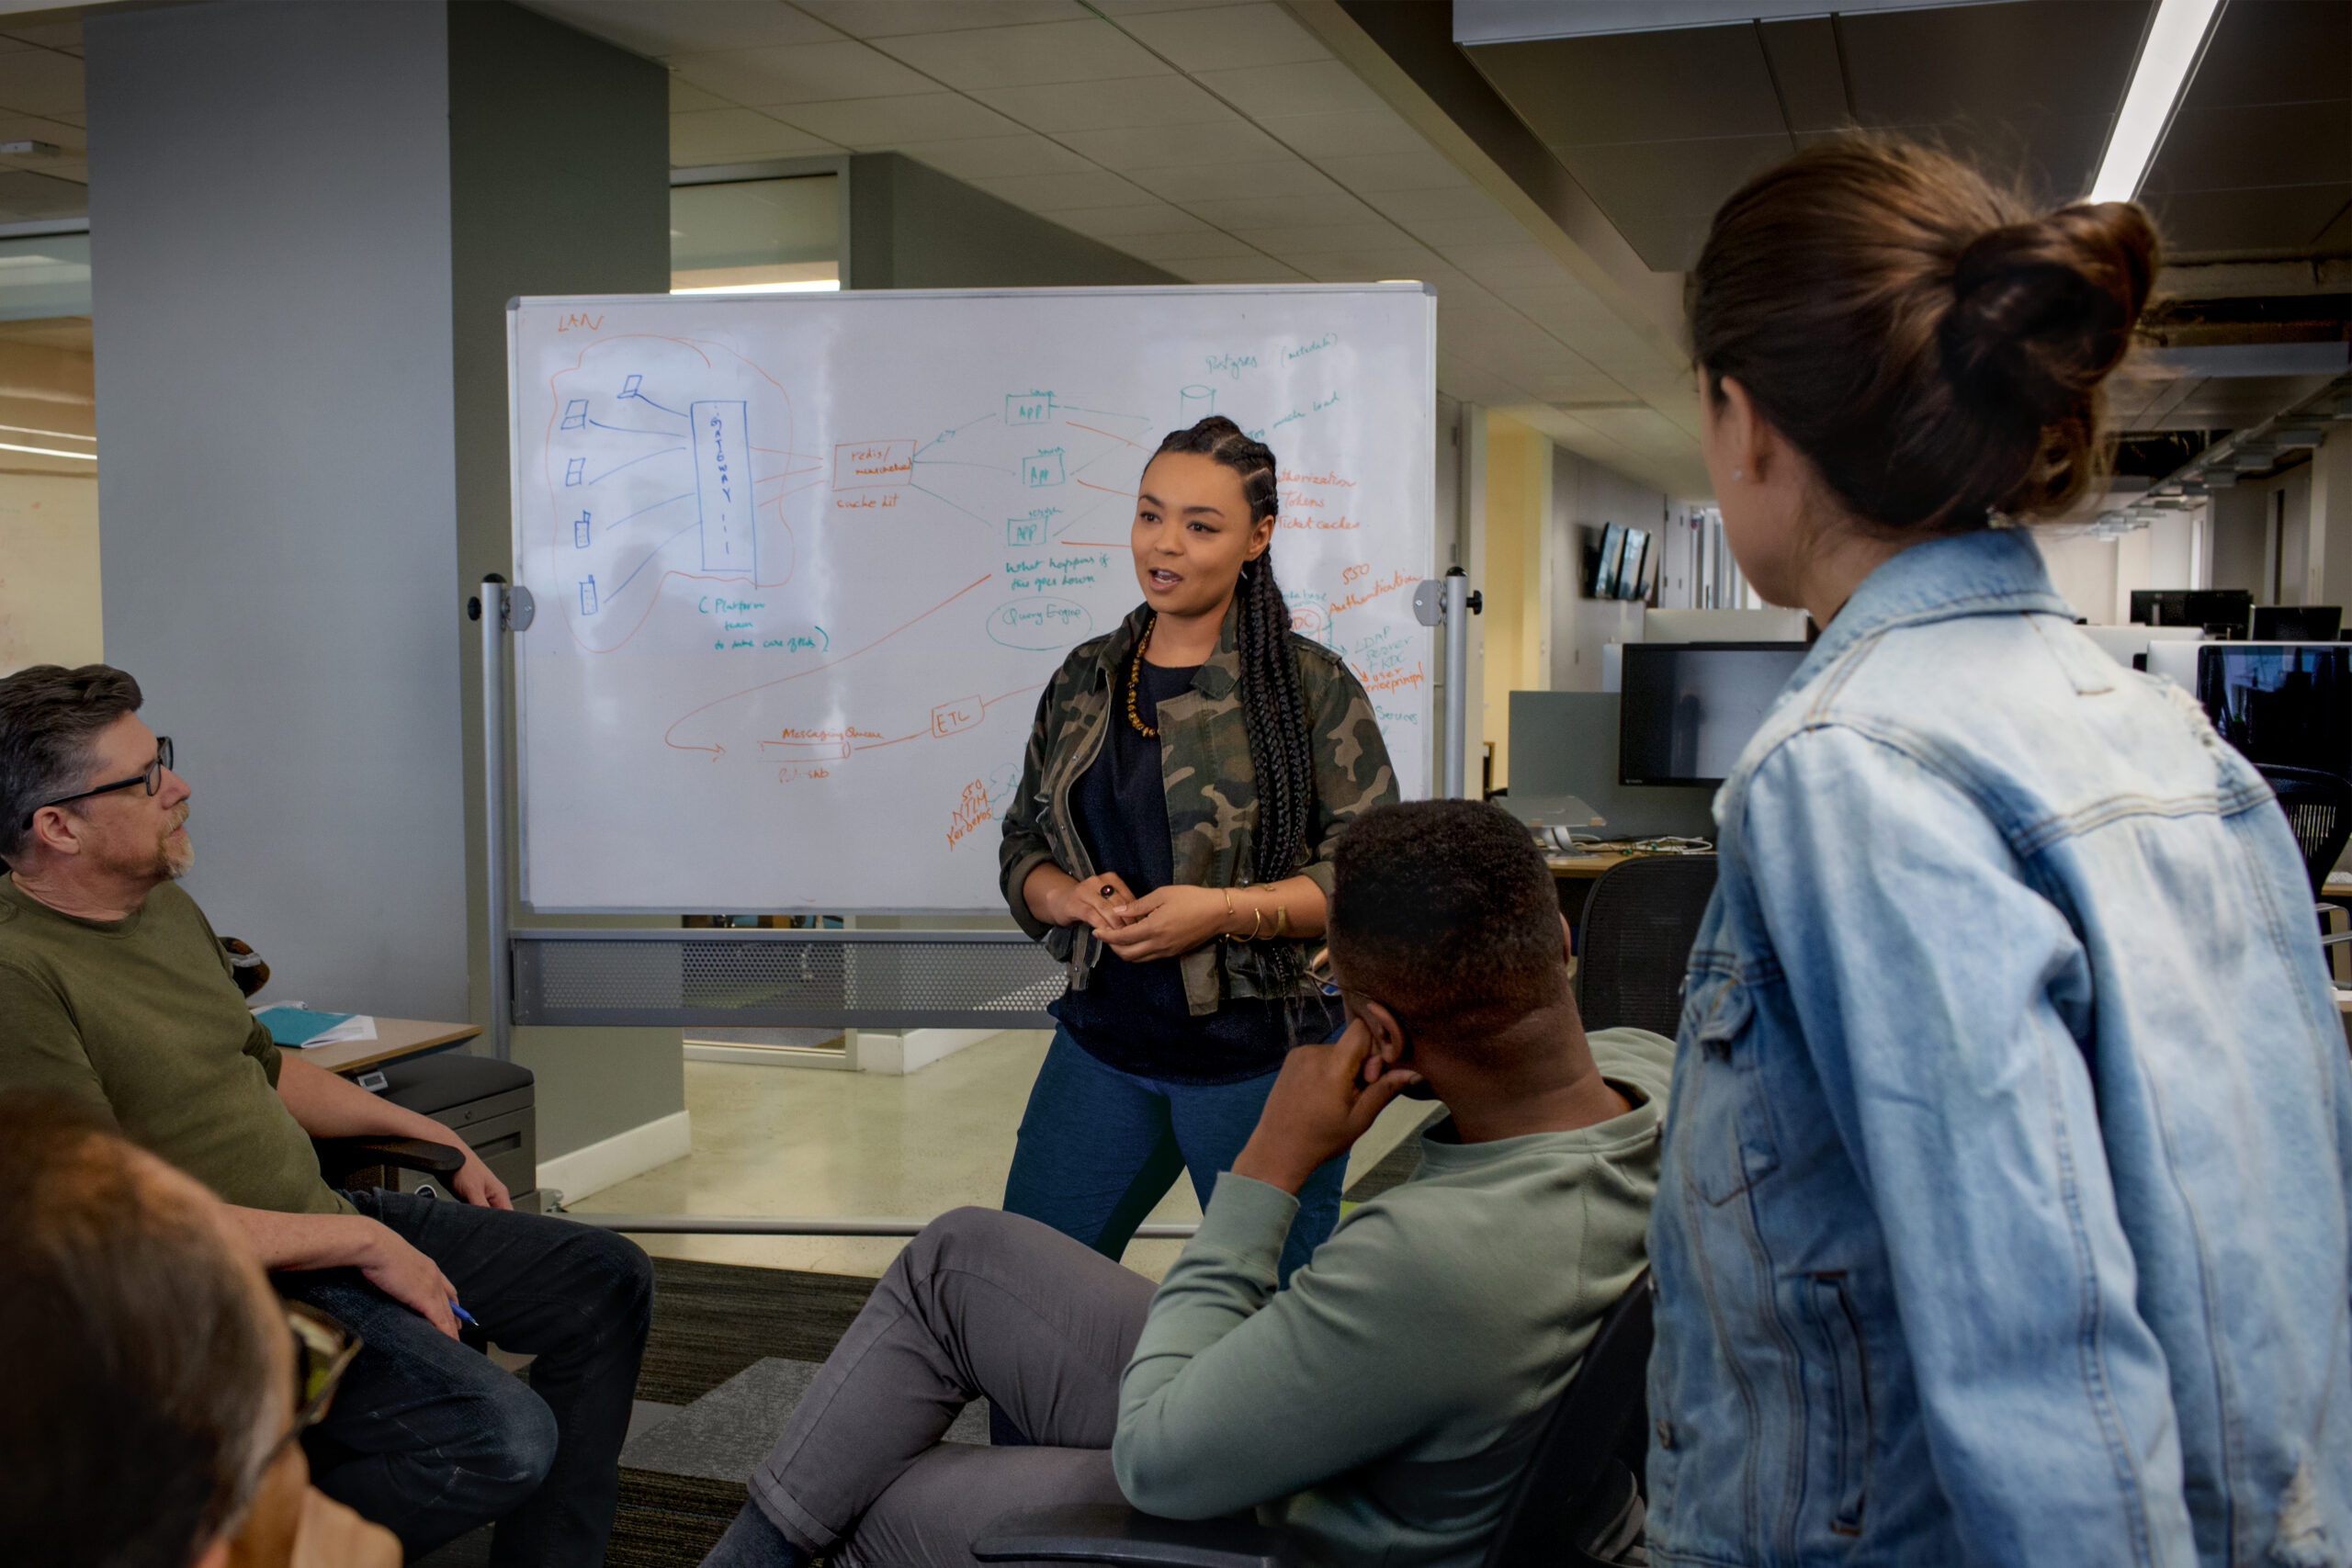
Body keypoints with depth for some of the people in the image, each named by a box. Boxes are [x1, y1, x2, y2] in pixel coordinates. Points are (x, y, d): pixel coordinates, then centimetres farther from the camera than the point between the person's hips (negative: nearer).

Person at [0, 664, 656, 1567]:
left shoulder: (165, 906, 10)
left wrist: (434, 1140, 23)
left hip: (330, 1218, 10)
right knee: (503, 1437, -28)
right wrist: (360, 1243, -19)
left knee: (607, 1283, 10)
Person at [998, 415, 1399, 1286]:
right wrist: (1071, 898, -9)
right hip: (1103, 1042, 4)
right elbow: (1023, 844, 13)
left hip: (1260, 1058, -4)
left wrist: (1223, 909, -21)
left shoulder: (1310, 685, -6)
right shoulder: (1084, 679, 9)